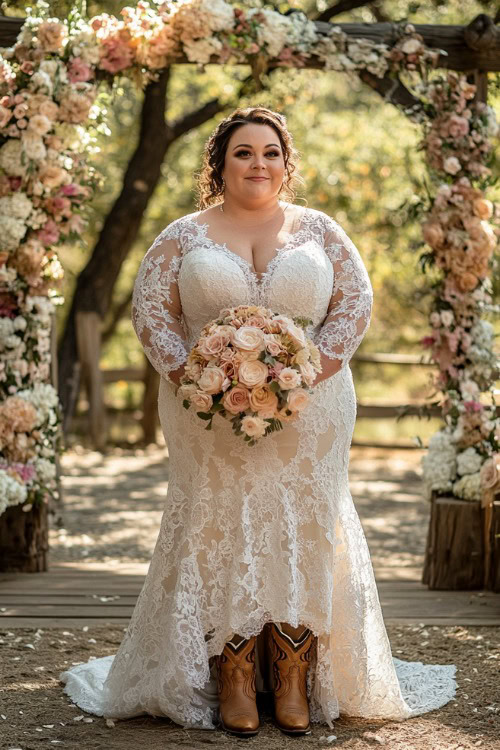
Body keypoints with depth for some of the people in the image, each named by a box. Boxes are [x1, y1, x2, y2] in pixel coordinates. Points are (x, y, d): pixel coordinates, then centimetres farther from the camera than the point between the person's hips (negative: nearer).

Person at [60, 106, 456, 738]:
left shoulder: (319, 230, 10)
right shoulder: (184, 237, 8)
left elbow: (355, 301, 5)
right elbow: (151, 311, 3)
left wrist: (312, 371, -9)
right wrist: (190, 378, -11)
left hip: (309, 411, 1)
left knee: (304, 532, -1)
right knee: (219, 533, -4)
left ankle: (295, 683, 6)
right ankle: (232, 684, 2)